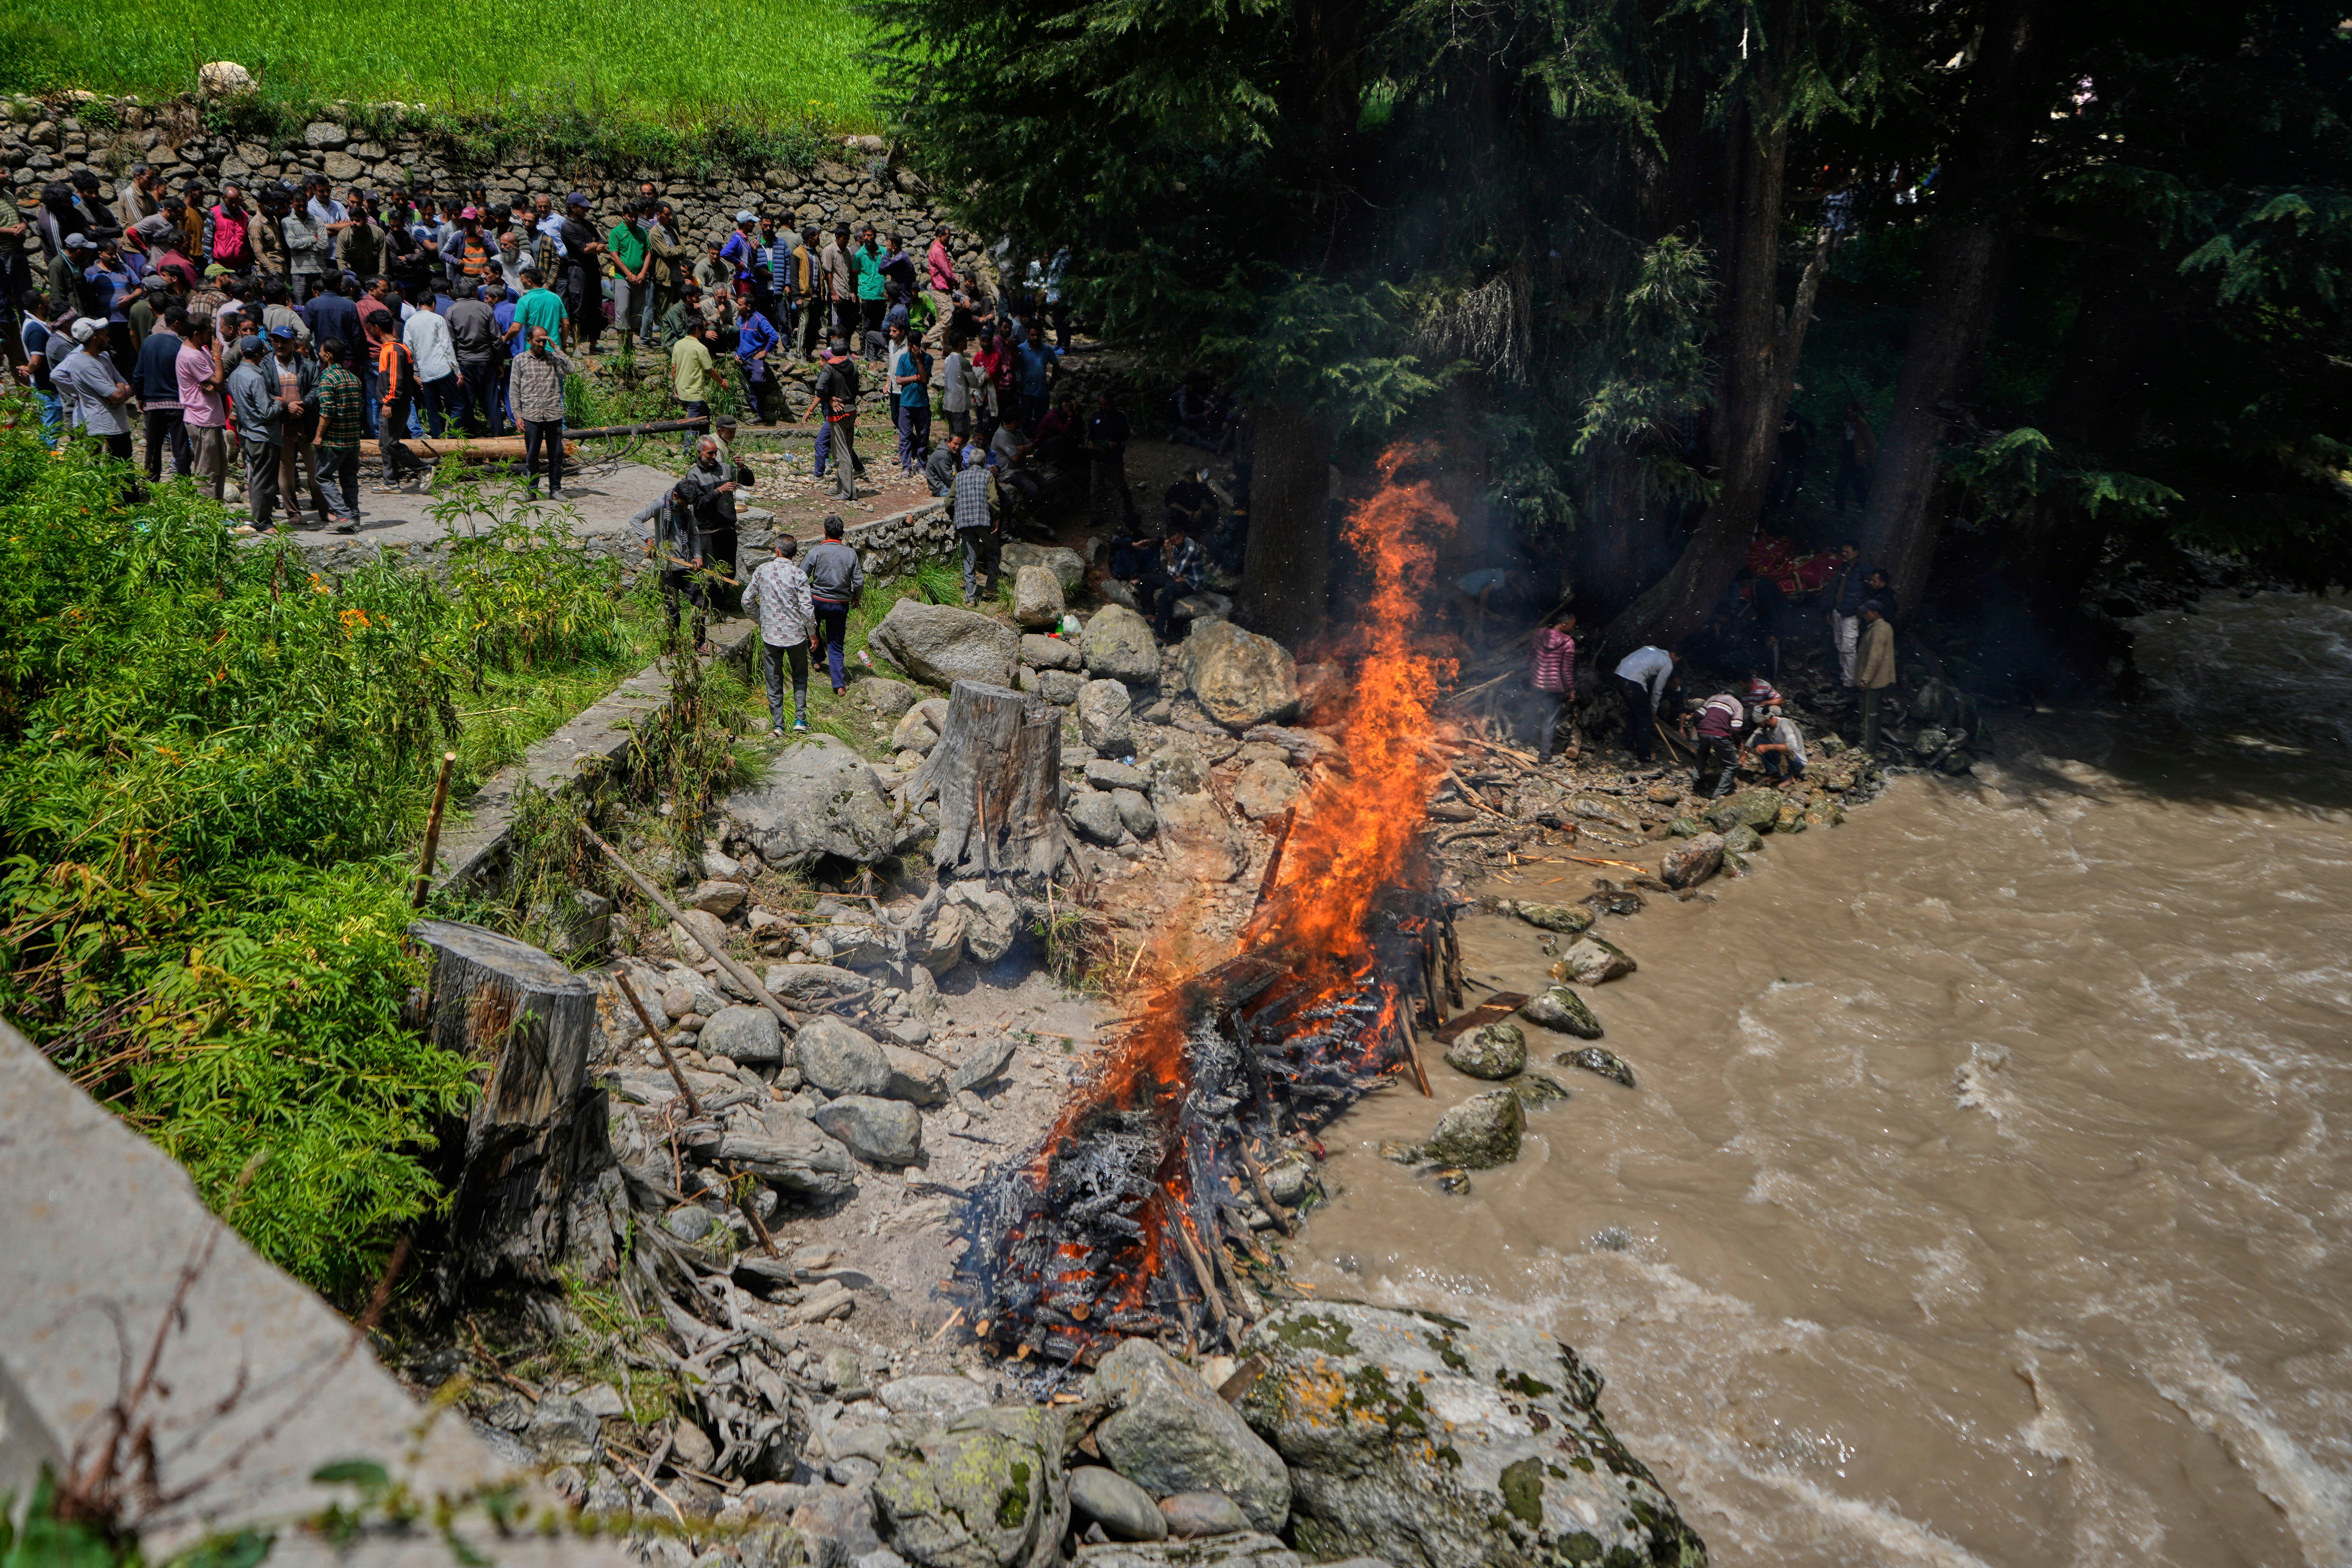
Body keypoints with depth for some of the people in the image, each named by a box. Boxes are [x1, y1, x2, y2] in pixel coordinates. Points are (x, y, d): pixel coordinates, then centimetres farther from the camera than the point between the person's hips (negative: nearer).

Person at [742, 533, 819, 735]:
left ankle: (777, 725, 12)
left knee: (774, 681, 11)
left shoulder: (763, 570, -4)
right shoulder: (799, 575, -12)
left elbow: (747, 600, 1)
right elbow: (807, 609, -15)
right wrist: (812, 633, -1)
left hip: (770, 634, 2)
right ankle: (800, 720, 11)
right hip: (796, 634, -1)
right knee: (800, 677, 18)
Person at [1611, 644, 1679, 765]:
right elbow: (1657, 690, 7)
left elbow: (1624, 661, 25)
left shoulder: (1652, 649, 27)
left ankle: (1629, 742, 38)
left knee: (1633, 710, 28)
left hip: (1619, 674, 8)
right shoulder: (1668, 664, 7)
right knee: (1646, 718, 5)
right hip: (1633, 682, -8)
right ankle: (1644, 755, 8)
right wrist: (1654, 712, 20)